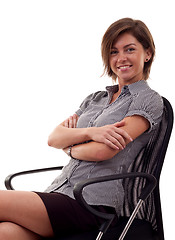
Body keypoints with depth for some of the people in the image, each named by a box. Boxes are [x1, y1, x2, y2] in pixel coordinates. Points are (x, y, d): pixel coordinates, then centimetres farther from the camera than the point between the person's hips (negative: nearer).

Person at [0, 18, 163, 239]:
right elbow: (53, 138, 8)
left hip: (94, 203, -5)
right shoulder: (95, 98, 22)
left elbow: (102, 151, -12)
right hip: (58, 191, 6)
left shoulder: (149, 100, 1)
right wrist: (90, 132, -10)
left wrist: (68, 147, 7)